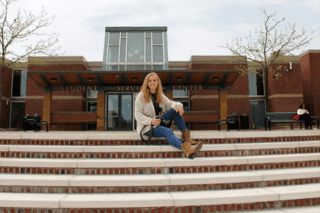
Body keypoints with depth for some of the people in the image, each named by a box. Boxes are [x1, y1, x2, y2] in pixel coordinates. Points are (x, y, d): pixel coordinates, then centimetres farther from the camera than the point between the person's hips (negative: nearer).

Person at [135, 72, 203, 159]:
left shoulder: (161, 96, 16)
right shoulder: (141, 96, -3)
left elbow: (170, 103, 3)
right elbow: (138, 115, -10)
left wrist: (178, 105, -22)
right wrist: (151, 121, -26)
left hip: (158, 122, 6)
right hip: (146, 127, -6)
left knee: (175, 110, -13)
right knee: (167, 131, -35)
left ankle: (185, 135, -24)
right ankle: (186, 149, -61)